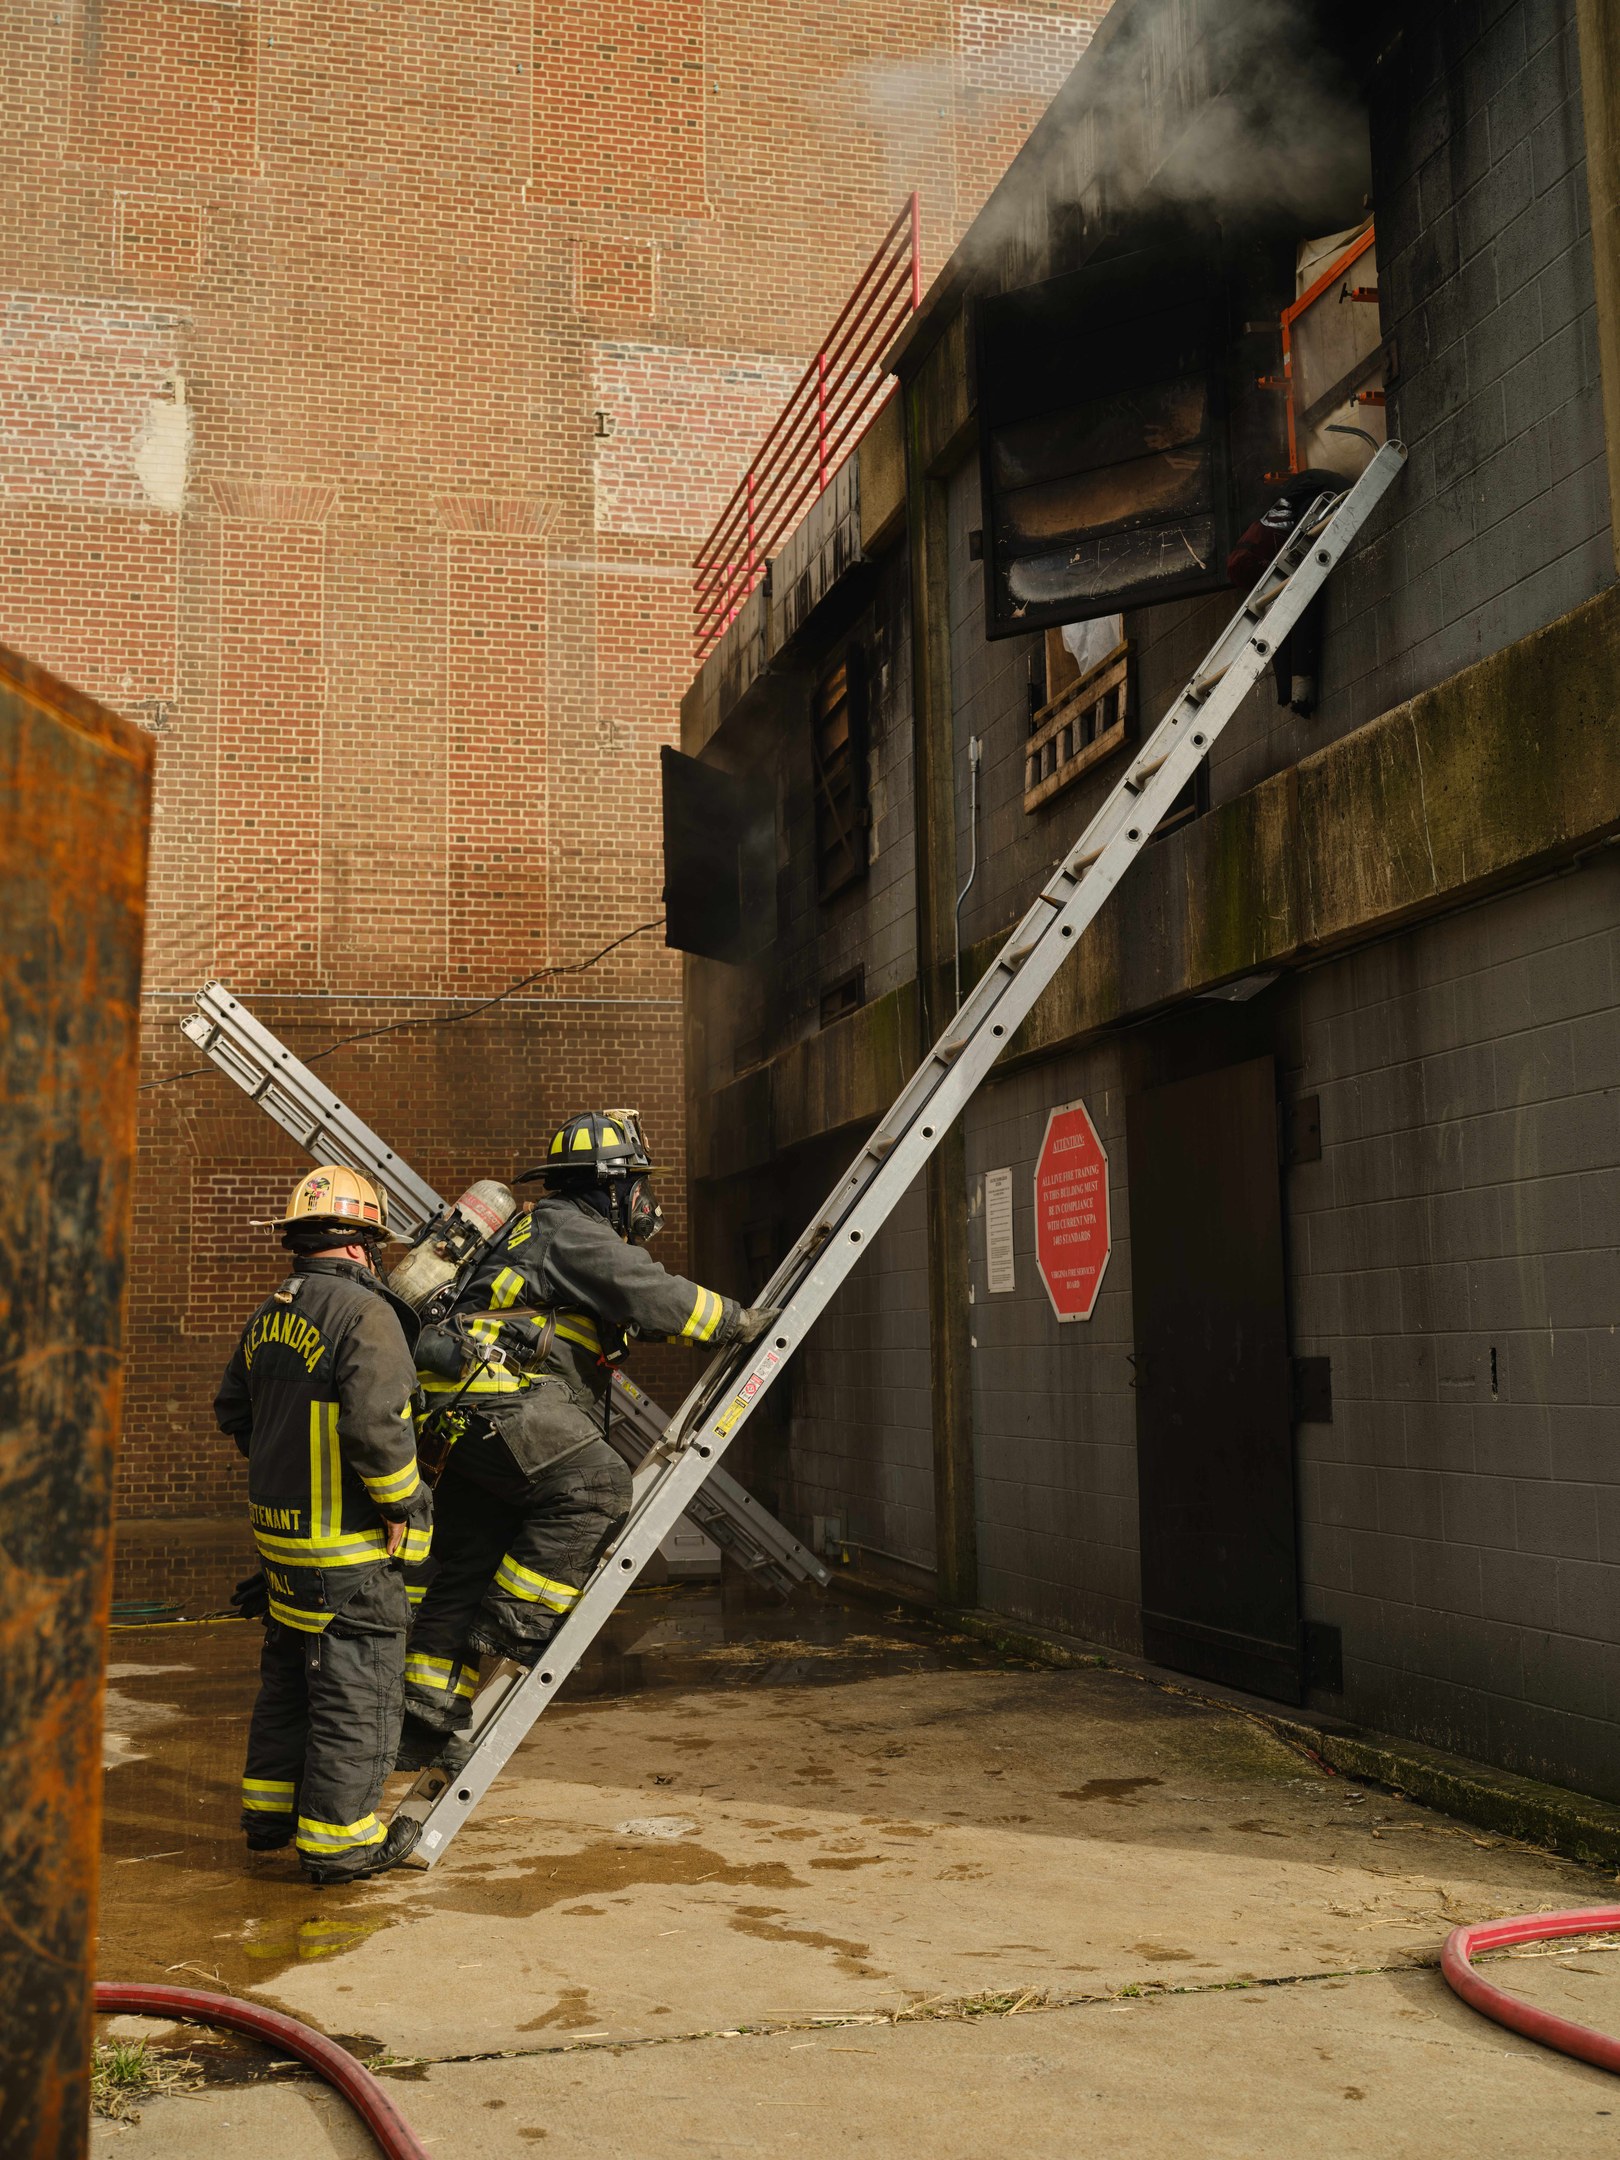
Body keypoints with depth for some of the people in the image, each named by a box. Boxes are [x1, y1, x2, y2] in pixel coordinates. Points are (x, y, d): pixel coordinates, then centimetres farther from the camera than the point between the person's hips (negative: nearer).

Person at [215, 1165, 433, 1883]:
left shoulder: (268, 1315, 8)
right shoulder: (365, 1313, -18)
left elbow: (233, 1409, 20)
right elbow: (374, 1423, -28)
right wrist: (401, 1503, -15)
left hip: (280, 1527, 9)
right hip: (348, 1541, -8)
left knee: (288, 1675, 22)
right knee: (357, 1689, 3)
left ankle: (270, 1811, 34)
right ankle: (336, 1838, 11)